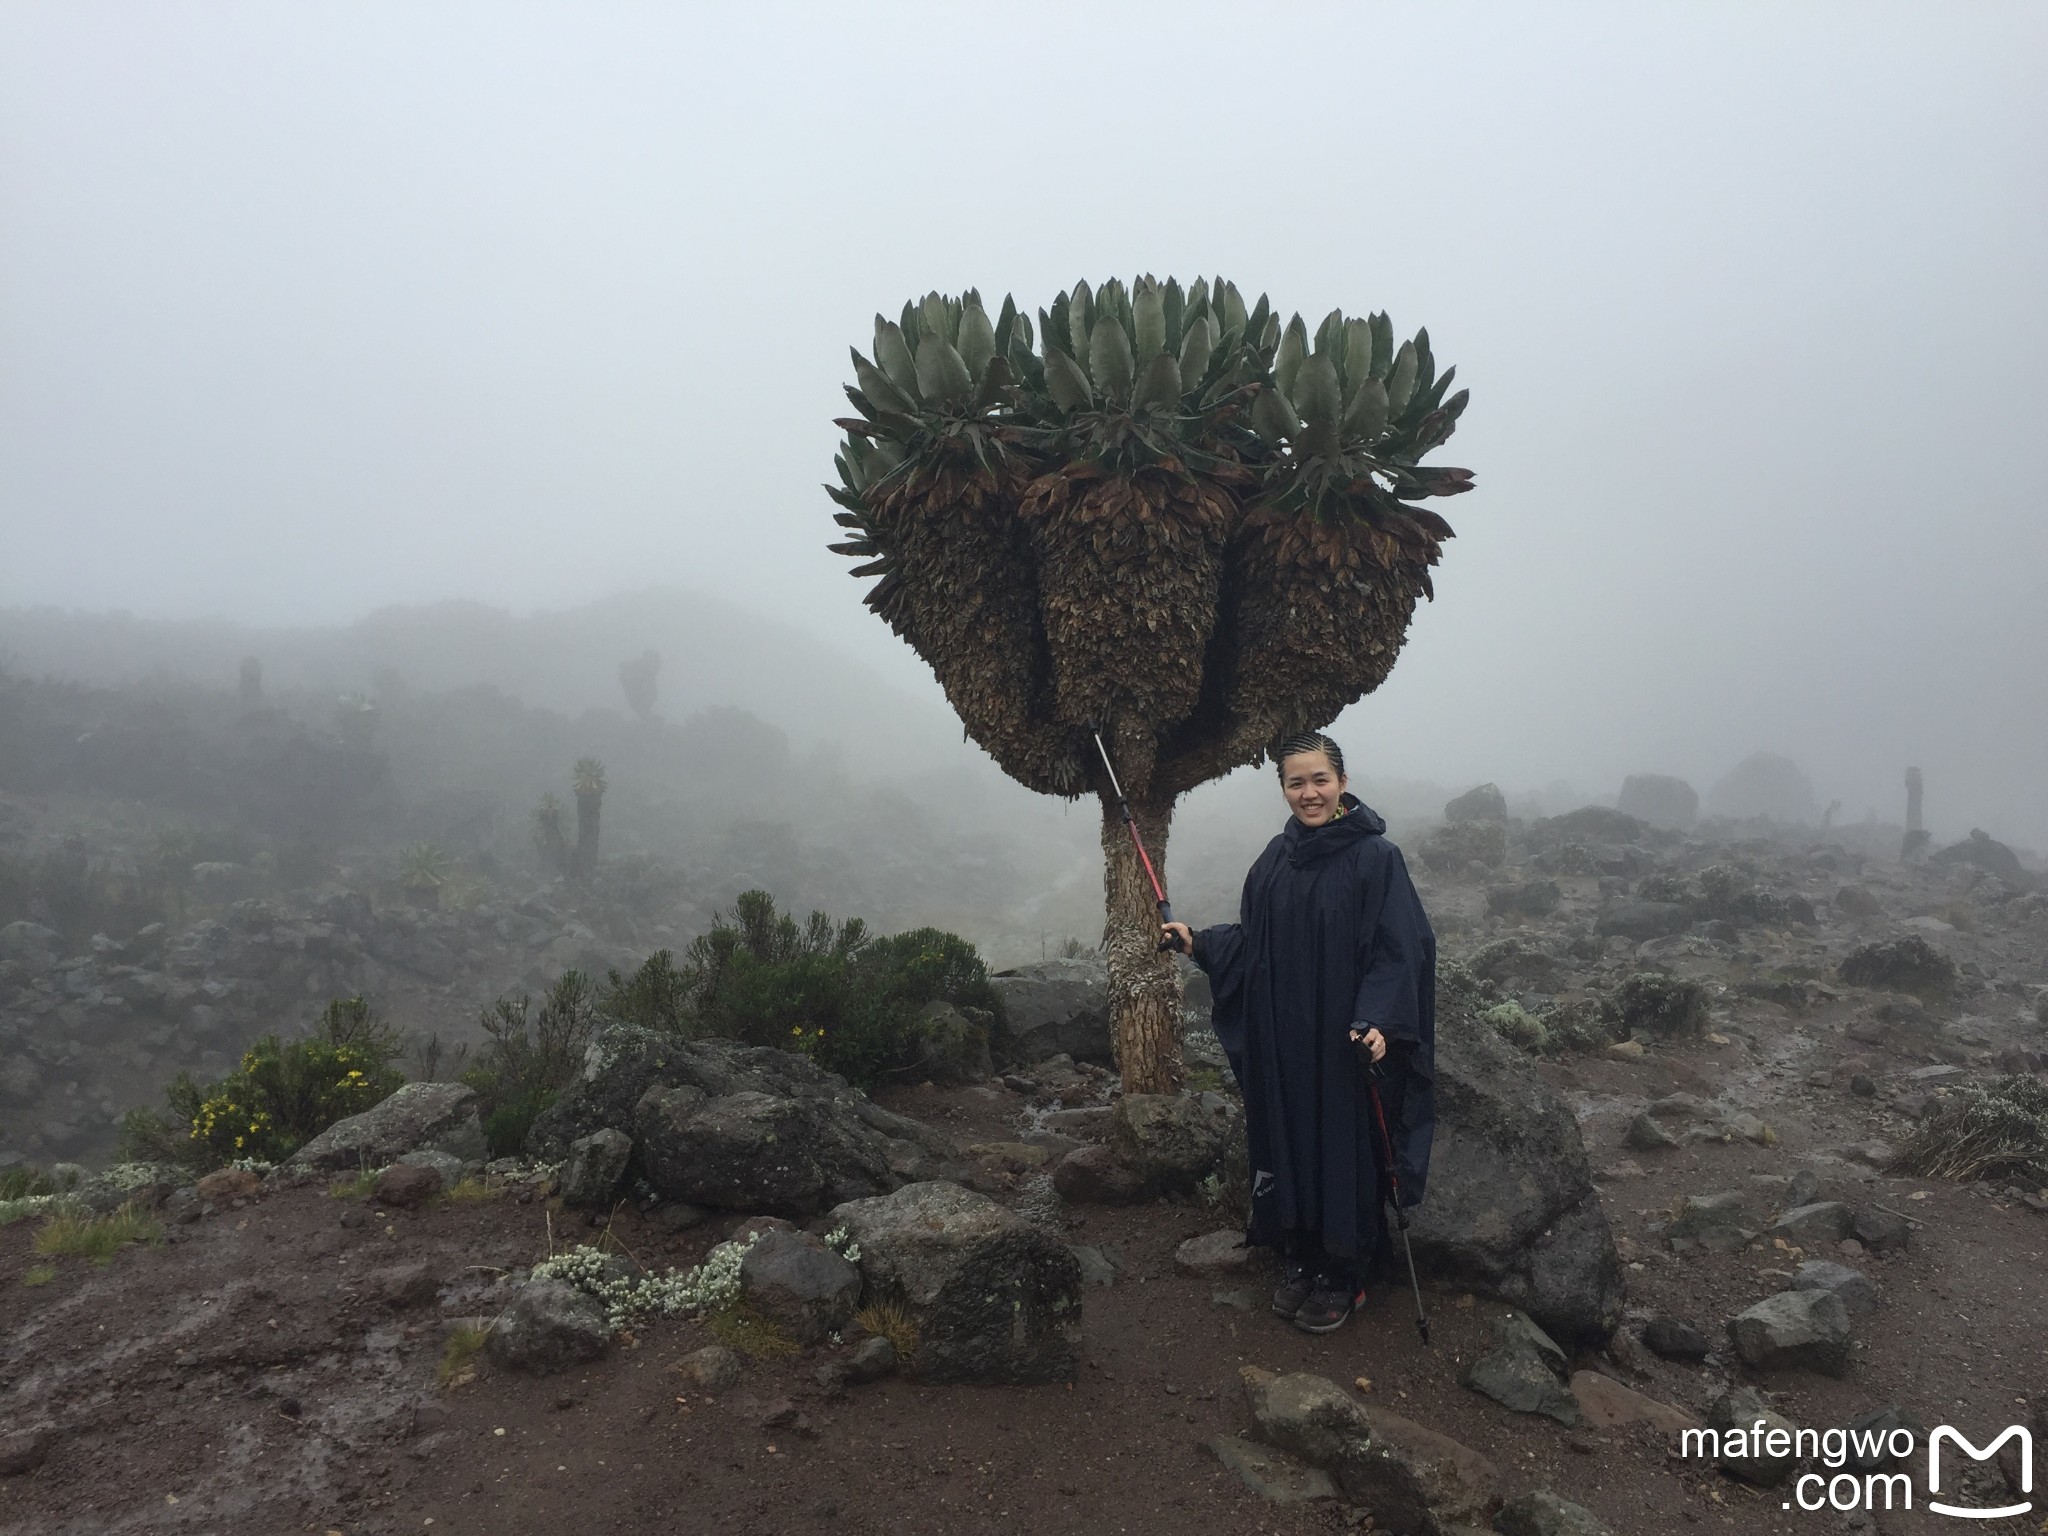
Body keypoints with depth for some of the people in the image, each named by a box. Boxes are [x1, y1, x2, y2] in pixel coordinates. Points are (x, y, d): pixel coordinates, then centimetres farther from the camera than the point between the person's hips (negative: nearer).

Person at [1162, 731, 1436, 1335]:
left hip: (1343, 1042, -5)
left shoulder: (1375, 856, -12)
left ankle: (1342, 1273, 24)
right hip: (1282, 1041, 5)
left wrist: (1378, 1020, -27)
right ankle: (1299, 1257, 31)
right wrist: (1198, 943, -1)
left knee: (1344, 1148, 6)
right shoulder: (1276, 858, 5)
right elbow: (1253, 939, 13)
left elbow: (1399, 950, -15)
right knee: (1290, 1143, 13)